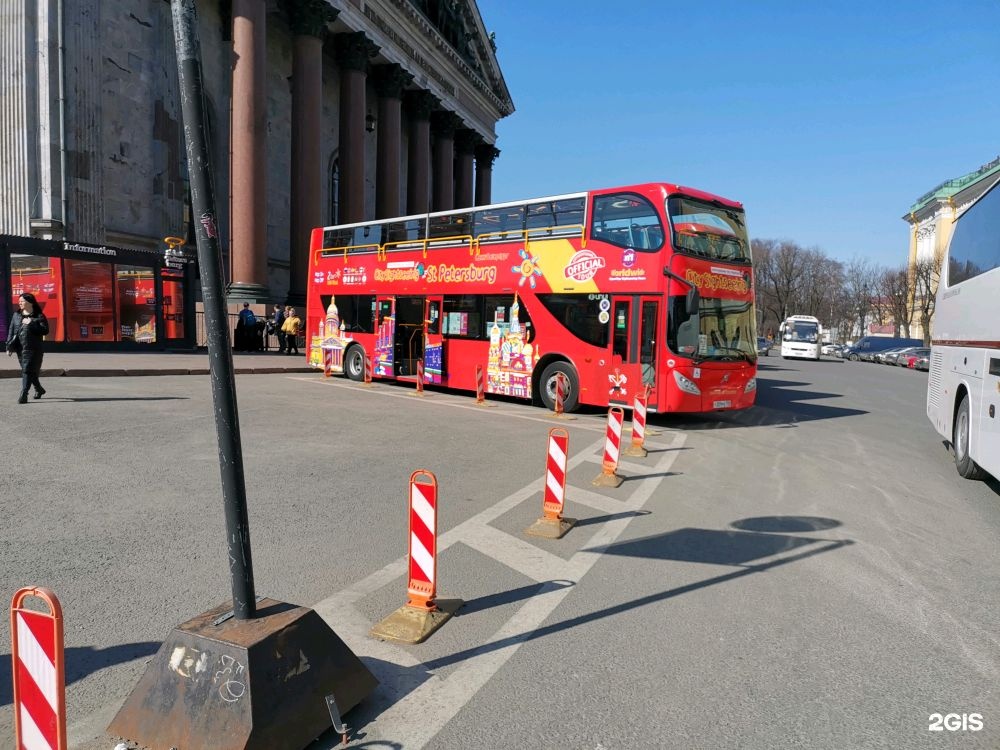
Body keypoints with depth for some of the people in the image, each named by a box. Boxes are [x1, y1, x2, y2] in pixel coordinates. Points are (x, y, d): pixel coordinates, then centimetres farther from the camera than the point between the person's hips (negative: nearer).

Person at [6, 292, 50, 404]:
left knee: (27, 371, -11)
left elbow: (45, 331, -11)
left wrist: (31, 324, -19)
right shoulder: (16, 315, 12)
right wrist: (9, 347, 8)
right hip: (20, 348, 6)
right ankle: (39, 389, 32)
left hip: (32, 348, -6)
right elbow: (11, 331, 13)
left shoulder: (39, 316, -3)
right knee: (26, 370, 14)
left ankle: (23, 395, -12)